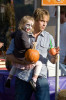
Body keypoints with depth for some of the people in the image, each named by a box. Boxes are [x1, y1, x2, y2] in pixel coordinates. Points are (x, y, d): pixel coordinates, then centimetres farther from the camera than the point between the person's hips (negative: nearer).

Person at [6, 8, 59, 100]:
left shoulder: (48, 37, 9)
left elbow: (53, 61, 10)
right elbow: (9, 55, 3)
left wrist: (55, 56, -14)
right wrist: (23, 62, -13)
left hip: (40, 77, 1)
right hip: (23, 77, -1)